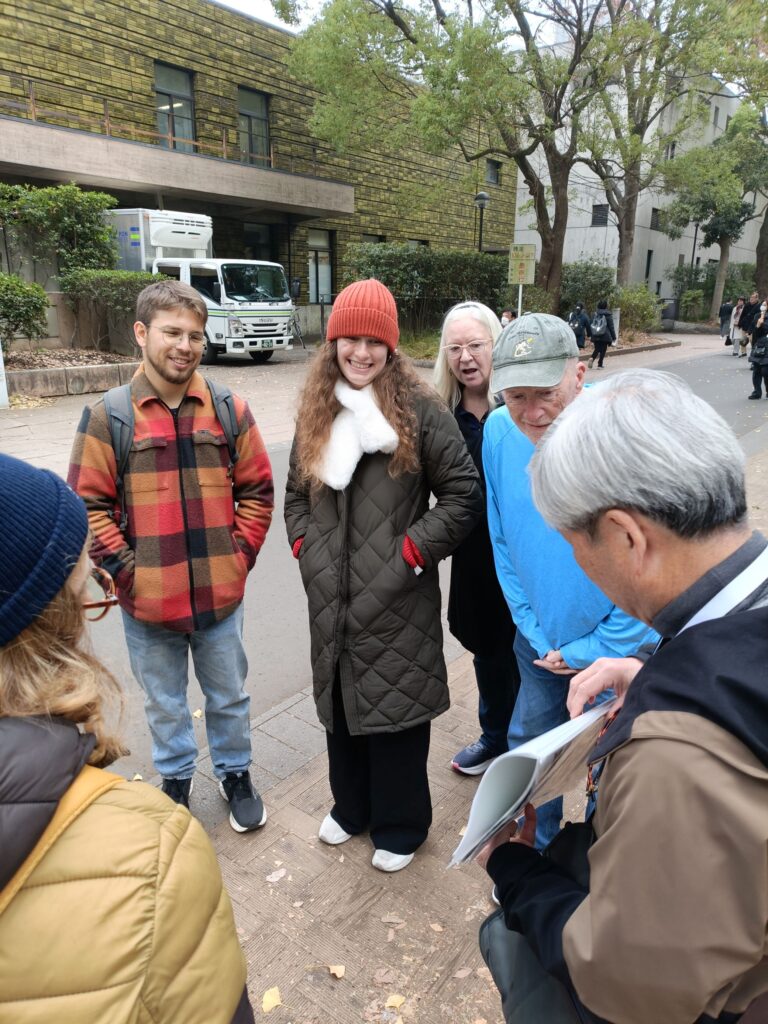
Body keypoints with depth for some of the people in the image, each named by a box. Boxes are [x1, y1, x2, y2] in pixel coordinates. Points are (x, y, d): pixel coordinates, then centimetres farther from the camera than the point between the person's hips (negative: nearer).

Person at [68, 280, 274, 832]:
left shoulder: (230, 410, -2)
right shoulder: (107, 417, -7)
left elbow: (257, 491, 3)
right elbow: (89, 505, -5)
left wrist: (240, 555, -4)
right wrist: (126, 570, -10)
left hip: (221, 595, 1)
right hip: (148, 601, -1)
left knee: (229, 697, 19)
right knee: (165, 703, 19)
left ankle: (236, 773, 43)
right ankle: (176, 778, 43)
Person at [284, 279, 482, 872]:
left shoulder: (419, 409, -9)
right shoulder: (316, 412, 7)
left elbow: (464, 494, -9)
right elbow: (296, 496, 17)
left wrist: (411, 552, -12)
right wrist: (306, 549, 5)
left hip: (398, 601, -5)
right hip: (332, 600, 5)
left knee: (395, 709, 7)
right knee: (339, 702, 19)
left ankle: (400, 825, 32)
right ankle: (351, 806, 44)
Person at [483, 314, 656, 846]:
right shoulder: (500, 432, -11)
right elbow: (503, 542, 1)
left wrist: (593, 651, -13)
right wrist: (536, 634, -1)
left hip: (619, 651, -4)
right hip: (541, 643, 4)